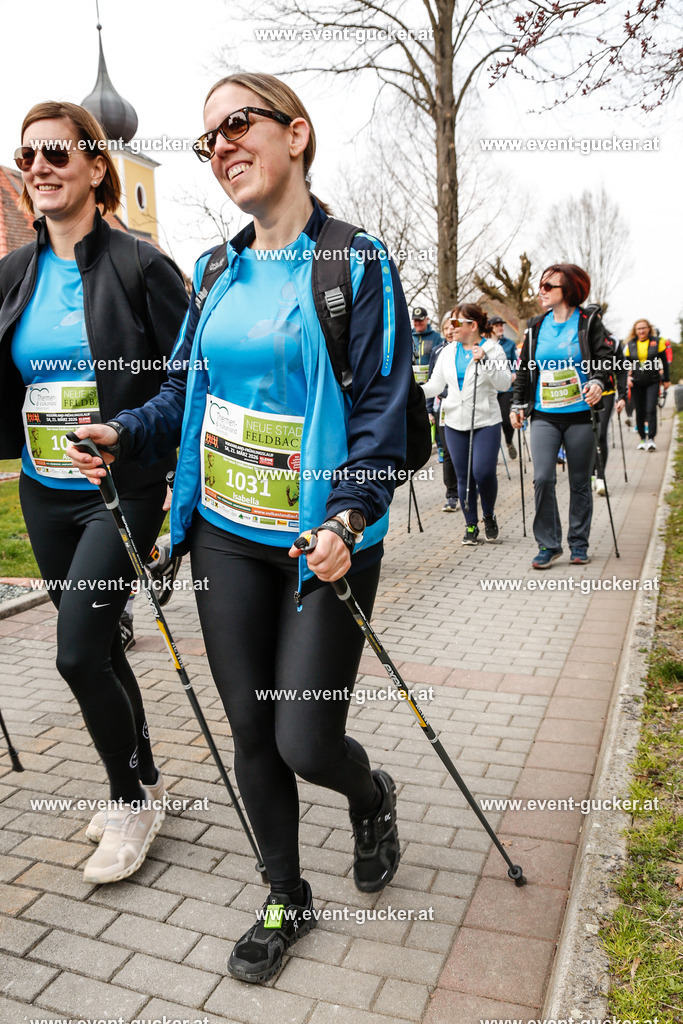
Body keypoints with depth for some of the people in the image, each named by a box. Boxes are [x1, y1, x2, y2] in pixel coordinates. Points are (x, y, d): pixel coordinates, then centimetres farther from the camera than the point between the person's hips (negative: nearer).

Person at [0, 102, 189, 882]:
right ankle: (140, 783, 34)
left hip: (121, 490, -6)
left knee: (79, 651, -10)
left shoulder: (141, 266, -7)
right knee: (96, 647, 13)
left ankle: (131, 800, 15)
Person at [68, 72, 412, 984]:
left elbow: (384, 414, -12)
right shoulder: (215, 274, 10)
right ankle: (286, 901, 37)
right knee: (251, 733, 12)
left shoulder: (358, 265, -6)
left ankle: (372, 796, 37)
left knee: (305, 743, -2)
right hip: (225, 536, 5)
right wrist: (124, 434, -1)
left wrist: (347, 517, -25)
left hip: (321, 545, -5)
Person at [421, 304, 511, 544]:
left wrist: (485, 361, -21)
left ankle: (489, 516, 15)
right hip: (455, 423, 4)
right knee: (463, 477, 5)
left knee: (483, 472, -13)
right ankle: (471, 526, 18)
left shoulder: (493, 349, -1)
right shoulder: (448, 352, 12)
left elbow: (504, 384, -12)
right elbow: (435, 385, 9)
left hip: (485, 422, -4)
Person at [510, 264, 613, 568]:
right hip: (544, 415, 2)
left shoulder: (588, 322, 2)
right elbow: (524, 368, 16)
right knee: (542, 479, -10)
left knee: (580, 483, 7)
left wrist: (598, 383, -21)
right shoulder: (536, 326, 11)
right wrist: (518, 404, 12)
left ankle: (578, 544, 20)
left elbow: (605, 358, -1)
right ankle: (548, 544, 2)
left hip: (580, 415, -2)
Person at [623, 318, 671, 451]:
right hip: (636, 382, 2)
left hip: (653, 381, -2)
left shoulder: (657, 342, 3)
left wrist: (666, 379, 10)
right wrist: (627, 377, -9)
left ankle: (651, 439, -12)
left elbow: (664, 362, 9)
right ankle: (643, 439, 15)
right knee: (640, 412, 4)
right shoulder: (630, 345, 5)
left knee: (651, 409, -14)